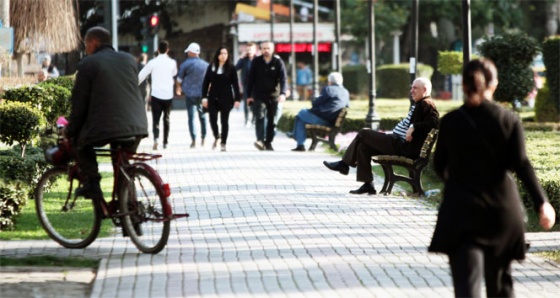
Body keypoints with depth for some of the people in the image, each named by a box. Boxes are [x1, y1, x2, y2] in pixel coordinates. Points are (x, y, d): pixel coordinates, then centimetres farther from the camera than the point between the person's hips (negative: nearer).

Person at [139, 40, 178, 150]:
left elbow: (141, 76, -2)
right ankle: (165, 142, 20)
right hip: (168, 95, 2)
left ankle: (156, 138, -25)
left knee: (156, 119, -2)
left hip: (156, 95, -2)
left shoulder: (153, 62, -7)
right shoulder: (172, 62, -1)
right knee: (166, 119, 15)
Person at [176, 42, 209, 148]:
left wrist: (178, 88, 24)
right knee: (202, 116, 15)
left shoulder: (185, 64, -7)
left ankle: (193, 140, -10)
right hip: (202, 94, 3)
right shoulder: (206, 65, 3)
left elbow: (179, 79, 3)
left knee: (191, 117, -2)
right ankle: (203, 139, 19)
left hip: (190, 94, -3)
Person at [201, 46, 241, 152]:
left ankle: (223, 143, 13)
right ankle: (216, 136, 26)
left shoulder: (231, 68, -1)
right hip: (213, 98, 2)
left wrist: (237, 99, -7)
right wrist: (204, 97, -1)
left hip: (226, 98, -2)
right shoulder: (211, 67, 4)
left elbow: (235, 84, -2)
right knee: (212, 120, -2)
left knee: (224, 121, 3)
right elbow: (206, 83, 5)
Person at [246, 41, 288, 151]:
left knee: (272, 120, 7)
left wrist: (282, 93, -25)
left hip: (273, 96, 1)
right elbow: (251, 79, 5)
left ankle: (268, 142, 17)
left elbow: (283, 79, -9)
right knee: (259, 117, -18)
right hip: (259, 95, -1)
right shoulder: (256, 61, 1)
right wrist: (249, 95, 3)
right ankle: (260, 140, -28)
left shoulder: (278, 62, -2)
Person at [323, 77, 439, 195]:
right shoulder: (417, 105, 20)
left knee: (363, 134, -6)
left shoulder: (426, 104, -11)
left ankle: (344, 164, 10)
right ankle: (367, 184, 7)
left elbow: (434, 121, -26)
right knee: (363, 146, 9)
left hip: (404, 145, -11)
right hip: (399, 142, 11)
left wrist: (413, 127, -29)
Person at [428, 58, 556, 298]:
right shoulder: (509, 121, -1)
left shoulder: (450, 121, -2)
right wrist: (541, 202, -15)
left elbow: (439, 165, 9)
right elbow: (521, 164, -11)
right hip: (502, 210, 2)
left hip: (461, 209, -2)